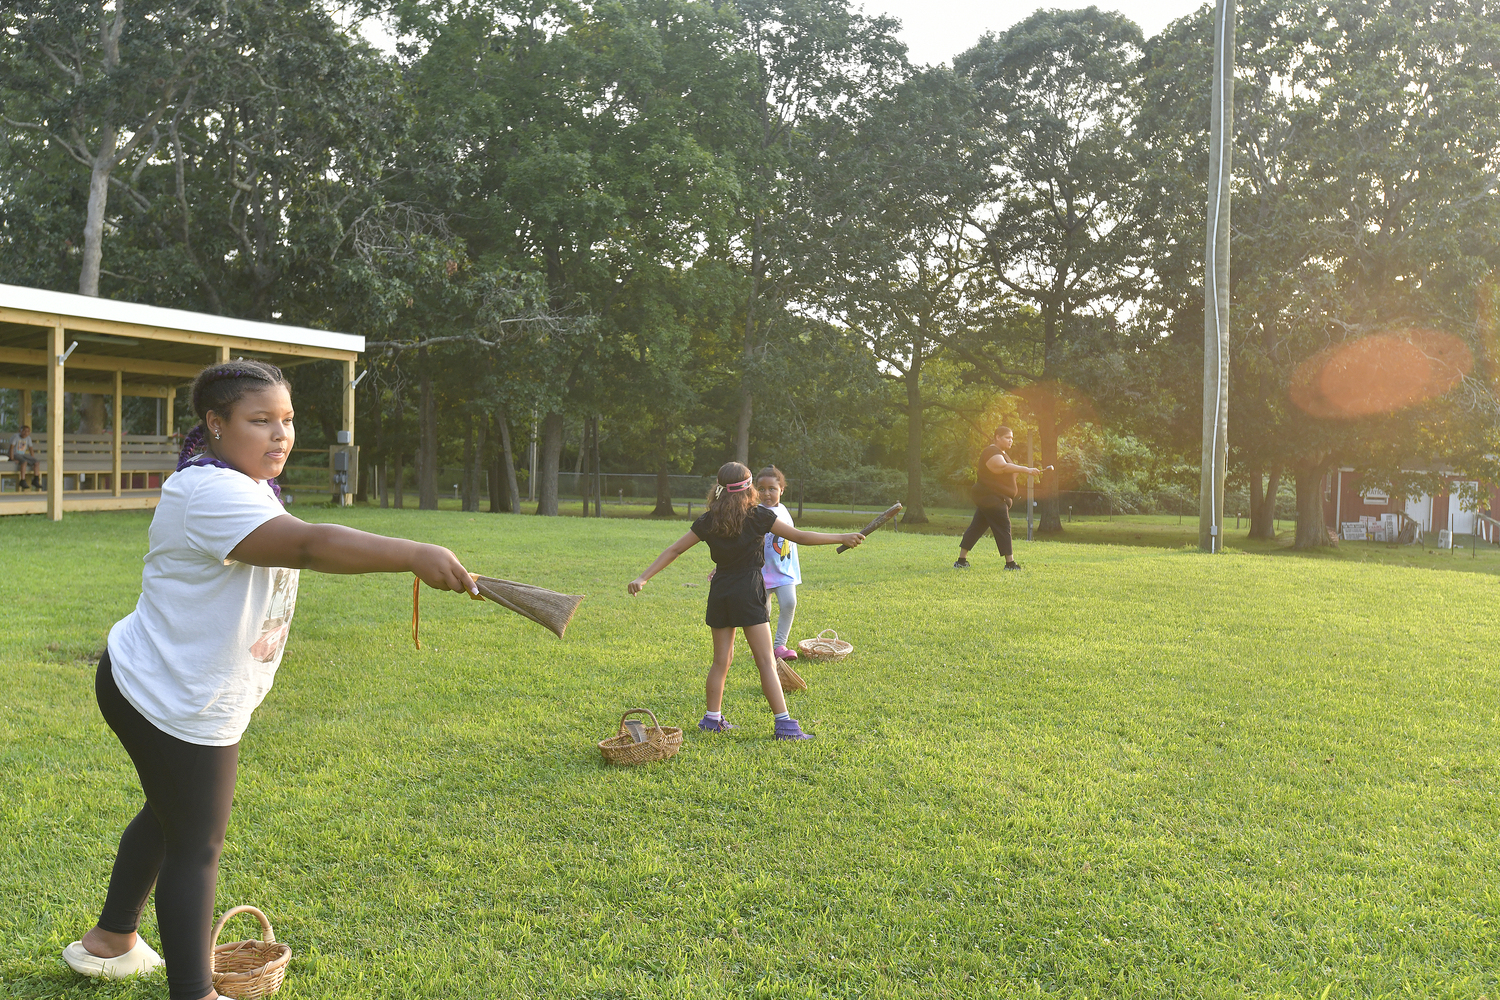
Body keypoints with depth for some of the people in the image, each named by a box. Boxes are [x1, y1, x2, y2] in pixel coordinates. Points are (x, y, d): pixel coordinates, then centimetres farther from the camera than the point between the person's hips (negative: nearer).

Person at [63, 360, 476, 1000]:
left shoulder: (245, 483, 6)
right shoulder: (211, 493, -29)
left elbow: (292, 550, 23)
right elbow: (309, 546, -45)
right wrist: (415, 556, -54)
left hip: (189, 693, 11)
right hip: (173, 702, -11)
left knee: (170, 816, 28)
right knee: (196, 845, 1)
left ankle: (110, 942, 49)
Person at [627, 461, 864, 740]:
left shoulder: (709, 521, 5)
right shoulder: (758, 515, -5)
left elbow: (674, 550, 4)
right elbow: (800, 537, -4)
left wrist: (643, 578, 8)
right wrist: (843, 538, 3)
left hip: (720, 592, 4)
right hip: (749, 591, -4)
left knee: (721, 660, 14)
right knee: (766, 662, -4)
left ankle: (712, 718, 18)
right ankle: (784, 723, -6)